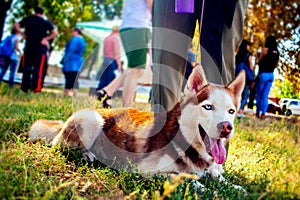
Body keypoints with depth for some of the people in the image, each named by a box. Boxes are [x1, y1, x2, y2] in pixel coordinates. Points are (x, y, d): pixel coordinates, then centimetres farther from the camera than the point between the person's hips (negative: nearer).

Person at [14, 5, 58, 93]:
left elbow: (16, 25, 10)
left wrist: (23, 34, 9)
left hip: (29, 46, 2)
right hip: (40, 47, -2)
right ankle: (36, 89, -12)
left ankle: (24, 88, 6)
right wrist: (46, 39, -4)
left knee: (27, 68, 7)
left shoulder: (27, 19, 10)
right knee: (38, 69, -3)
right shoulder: (46, 22, 3)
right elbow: (55, 33, -8)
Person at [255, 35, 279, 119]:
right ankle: (263, 113, -1)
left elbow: (259, 61, -1)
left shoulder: (266, 49, -8)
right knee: (265, 95, 6)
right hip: (271, 74, 5)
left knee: (259, 94, 8)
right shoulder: (277, 52, 8)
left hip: (263, 74, -5)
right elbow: (276, 65, 15)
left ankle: (258, 113, 11)